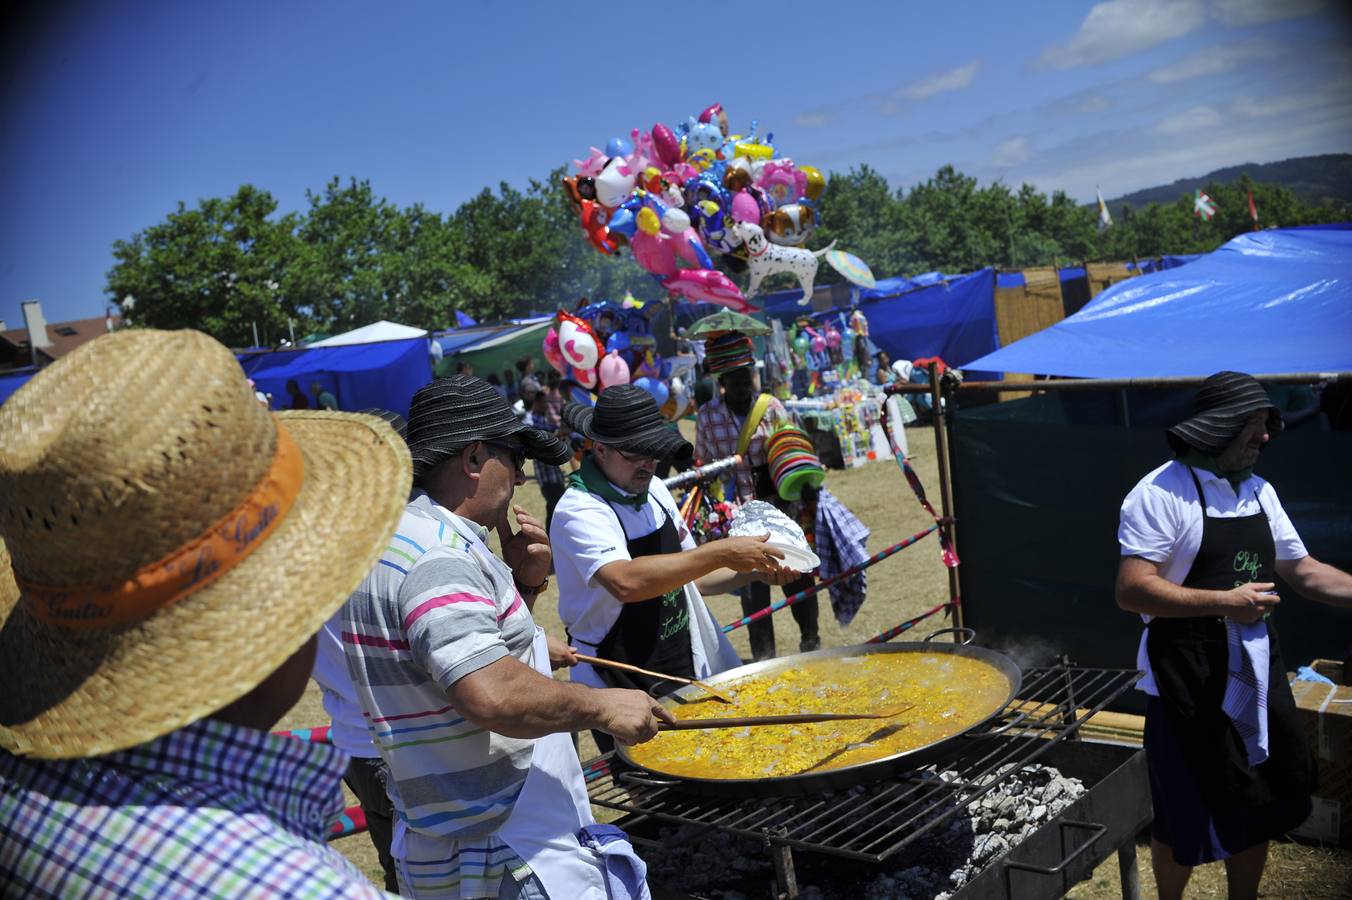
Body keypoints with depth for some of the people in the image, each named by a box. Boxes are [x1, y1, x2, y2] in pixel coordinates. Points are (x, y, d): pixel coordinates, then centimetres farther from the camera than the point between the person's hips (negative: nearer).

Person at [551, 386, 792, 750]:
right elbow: (626, 582, -38)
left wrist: (754, 571, -1)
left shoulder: (654, 490, 4)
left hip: (687, 673, 8)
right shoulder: (578, 511, -20)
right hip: (623, 689, -8)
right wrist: (720, 553, -35)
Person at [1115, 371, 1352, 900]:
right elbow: (1131, 591, -23)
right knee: (1187, 819, 7)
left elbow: (1303, 571, 15)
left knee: (1260, 805, 18)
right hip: (1188, 681, -7)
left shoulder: (1259, 491, 9)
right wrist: (1224, 602, -29)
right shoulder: (1162, 494, -16)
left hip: (1256, 672, 7)